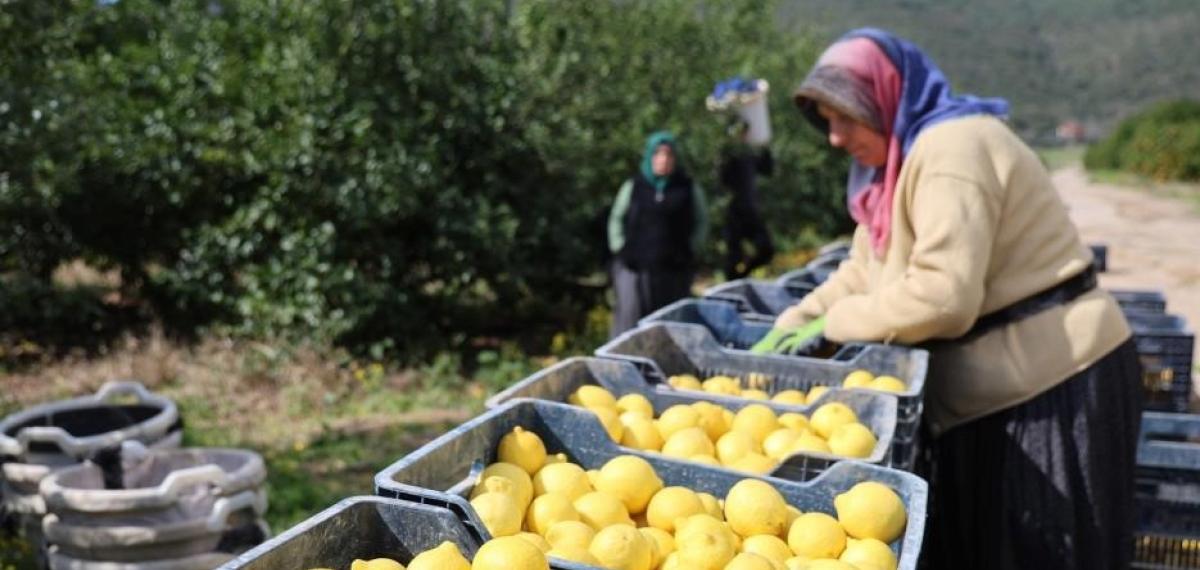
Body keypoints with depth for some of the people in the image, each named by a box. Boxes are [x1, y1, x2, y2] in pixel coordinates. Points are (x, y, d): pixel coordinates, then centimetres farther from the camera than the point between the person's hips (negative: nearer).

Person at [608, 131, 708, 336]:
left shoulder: (689, 189, 6)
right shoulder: (632, 187, 7)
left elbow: (701, 221, 13)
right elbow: (616, 219, 15)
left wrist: (689, 249, 3)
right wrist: (620, 248, 5)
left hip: (674, 268, 1)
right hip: (634, 266, -1)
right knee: (630, 316, -8)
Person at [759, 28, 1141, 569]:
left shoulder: (951, 148, -20)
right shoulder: (903, 157, 12)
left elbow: (942, 296, -29)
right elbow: (863, 271, 13)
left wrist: (836, 323, -18)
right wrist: (793, 325, 0)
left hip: (1050, 380, -10)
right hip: (1005, 381, 10)